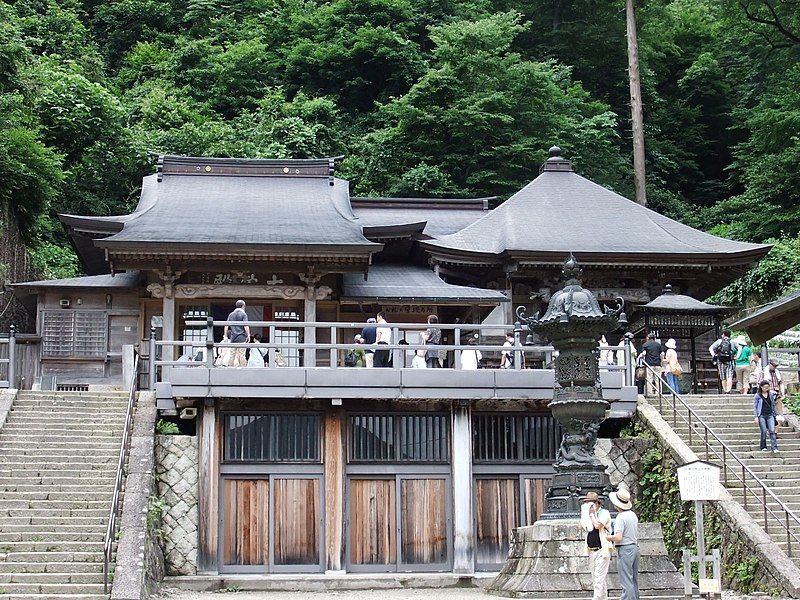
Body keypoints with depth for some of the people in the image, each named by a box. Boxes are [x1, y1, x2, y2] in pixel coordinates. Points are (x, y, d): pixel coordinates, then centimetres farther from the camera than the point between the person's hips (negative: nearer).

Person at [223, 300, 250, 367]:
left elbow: (226, 326, 9)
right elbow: (246, 326, -14)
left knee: (231, 354, 8)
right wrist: (248, 335, -8)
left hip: (233, 337, 4)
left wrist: (225, 335, 14)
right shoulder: (243, 314, -5)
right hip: (241, 337, -4)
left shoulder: (231, 315, 10)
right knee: (241, 354, -3)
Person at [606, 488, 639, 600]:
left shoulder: (620, 517, -16)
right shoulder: (633, 514, 10)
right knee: (634, 579, 15)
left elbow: (618, 537, -22)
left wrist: (607, 537, -7)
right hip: (635, 547, 9)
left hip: (624, 549, -9)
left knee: (626, 581, -8)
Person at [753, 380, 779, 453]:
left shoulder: (771, 394, 10)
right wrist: (755, 416, -8)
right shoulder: (757, 396, -1)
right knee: (764, 431, -5)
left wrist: (776, 414, 15)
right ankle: (763, 447, 10)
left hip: (770, 415, 3)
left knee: (772, 430, -10)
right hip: (761, 416, -2)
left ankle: (774, 447, -13)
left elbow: (774, 405, 18)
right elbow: (754, 406, 0)